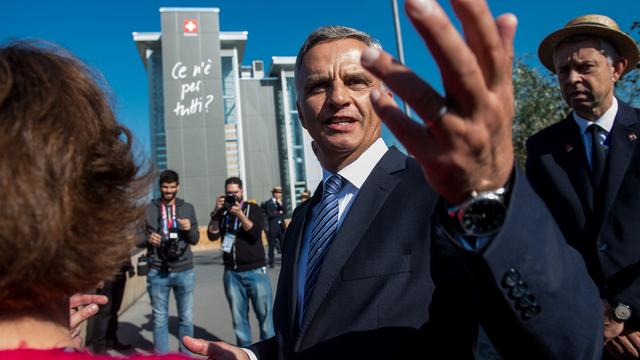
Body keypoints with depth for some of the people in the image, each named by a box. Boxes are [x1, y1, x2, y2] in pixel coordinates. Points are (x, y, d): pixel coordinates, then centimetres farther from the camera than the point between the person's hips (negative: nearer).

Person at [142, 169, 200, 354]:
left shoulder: (187, 208, 7)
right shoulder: (149, 209, 4)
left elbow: (195, 239, 6)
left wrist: (189, 229, -15)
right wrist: (148, 238, -17)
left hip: (184, 271, 1)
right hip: (157, 272, -1)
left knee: (186, 318, 8)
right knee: (160, 319, 7)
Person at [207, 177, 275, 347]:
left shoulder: (253, 209, 5)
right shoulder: (222, 212, 11)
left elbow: (255, 234, -9)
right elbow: (212, 235, -1)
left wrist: (240, 214, -19)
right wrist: (216, 212, -11)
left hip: (255, 271, -2)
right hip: (231, 273, 2)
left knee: (265, 314, -2)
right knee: (239, 318, 3)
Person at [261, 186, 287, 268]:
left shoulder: (281, 202, 14)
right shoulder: (268, 203, -4)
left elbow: (285, 212, 5)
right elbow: (270, 214, -14)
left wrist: (280, 204, -7)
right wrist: (279, 213, -2)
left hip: (281, 226, 5)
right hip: (273, 227, -5)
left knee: (283, 244, 6)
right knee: (272, 245, -1)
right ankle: (271, 262, 5)